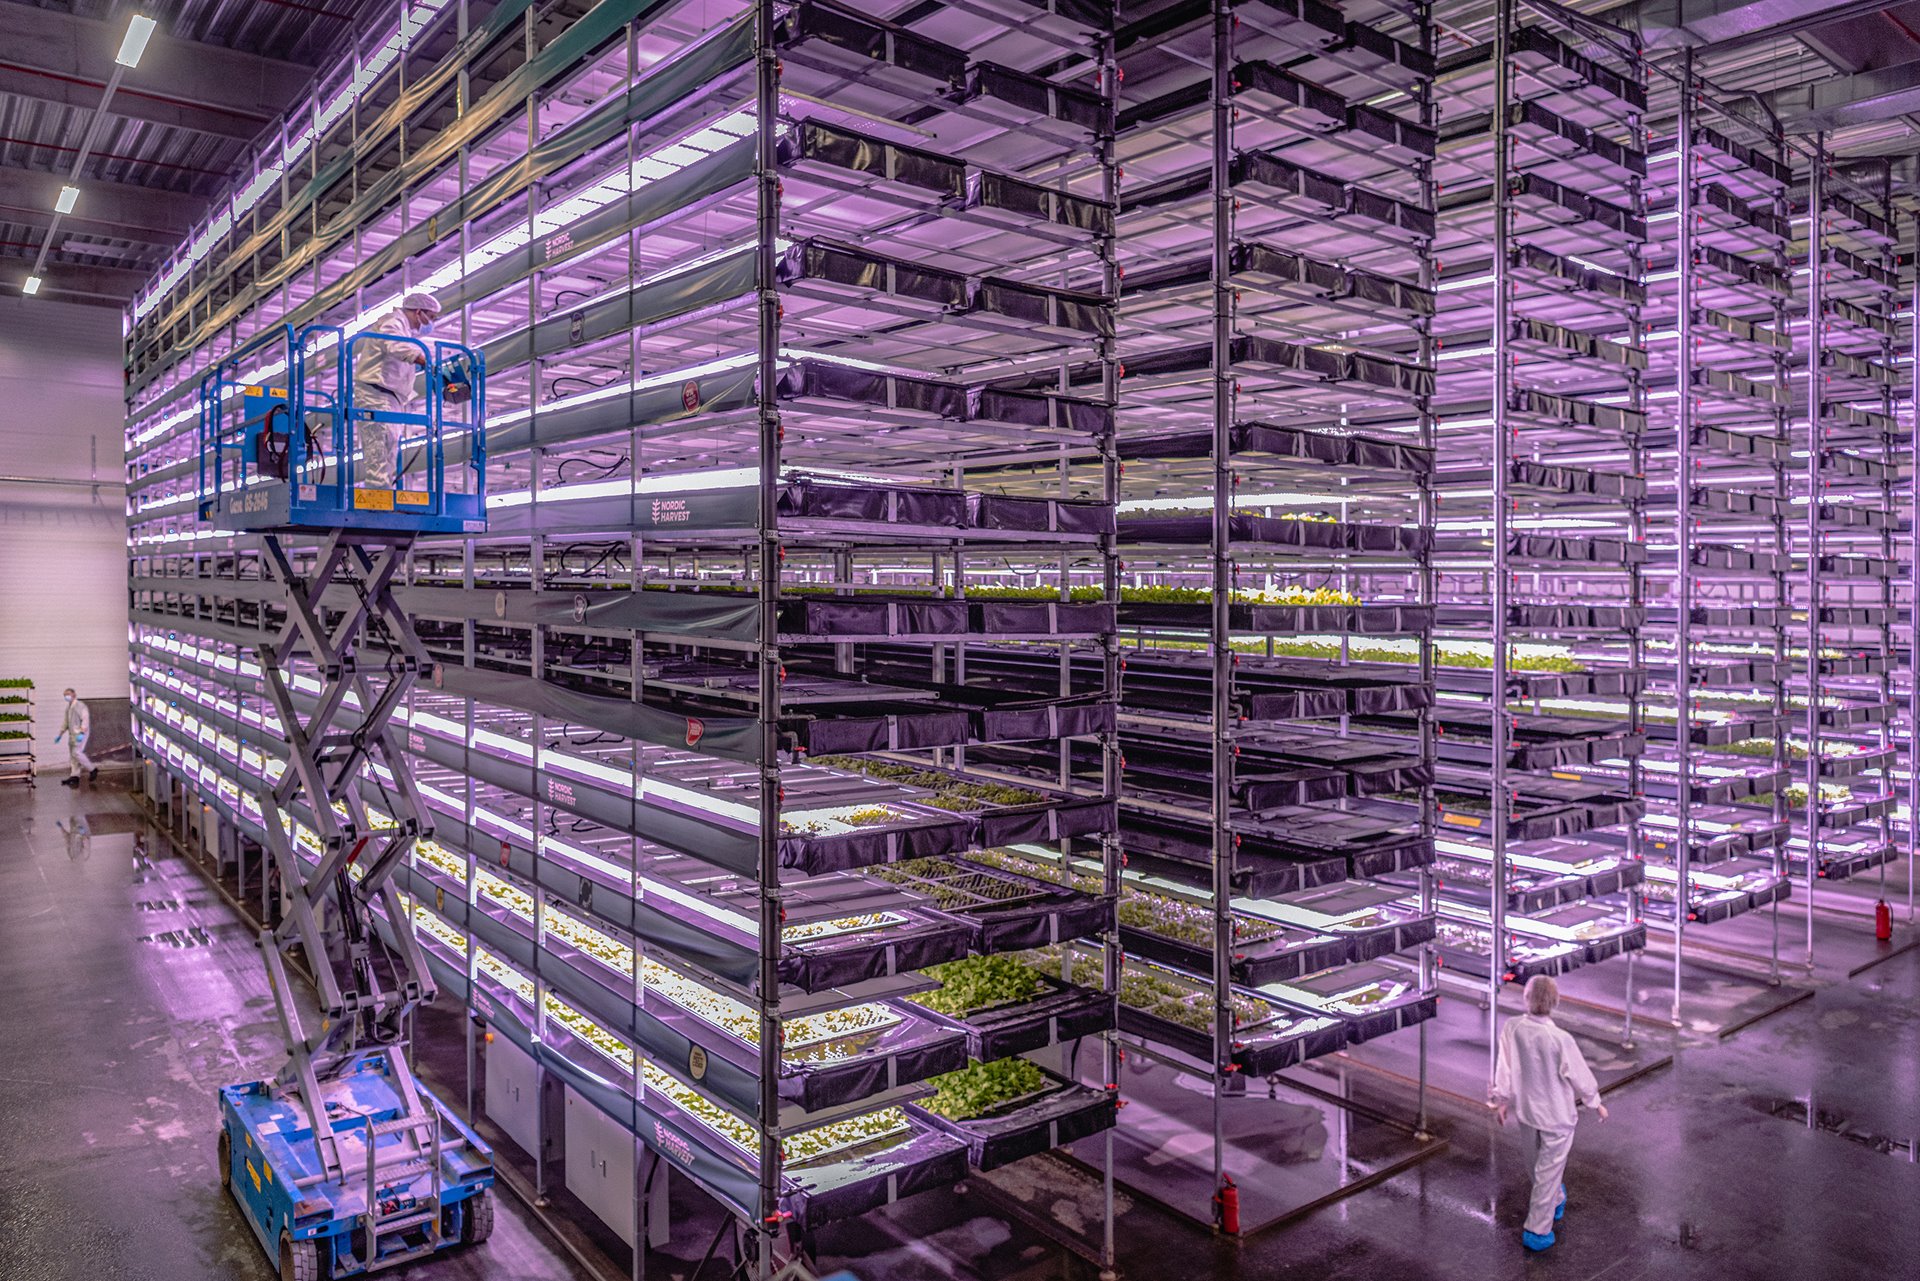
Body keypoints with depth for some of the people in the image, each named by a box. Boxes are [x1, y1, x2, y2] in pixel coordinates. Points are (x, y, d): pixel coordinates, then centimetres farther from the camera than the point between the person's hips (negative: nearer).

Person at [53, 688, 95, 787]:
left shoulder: (80, 706, -10)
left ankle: (92, 769, -6)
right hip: (72, 734, 9)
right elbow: (65, 722, 27)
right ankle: (74, 777, 5)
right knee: (72, 755, 5)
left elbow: (85, 719, -18)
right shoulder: (68, 707, 18)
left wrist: (82, 733, -27)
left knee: (76, 753, -18)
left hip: (80, 734, -9)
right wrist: (60, 734, 24)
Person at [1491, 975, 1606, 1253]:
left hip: (1526, 1110, 4)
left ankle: (1556, 1201, 53)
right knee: (1549, 1170, 11)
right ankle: (1537, 1231, 20)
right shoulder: (1561, 1039, -29)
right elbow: (1580, 1075, -14)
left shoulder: (1512, 1028, -18)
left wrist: (1502, 1100, 10)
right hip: (1556, 1115, -4)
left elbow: (1504, 1066, -6)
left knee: (1543, 1160, 29)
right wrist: (1596, 1103, 6)